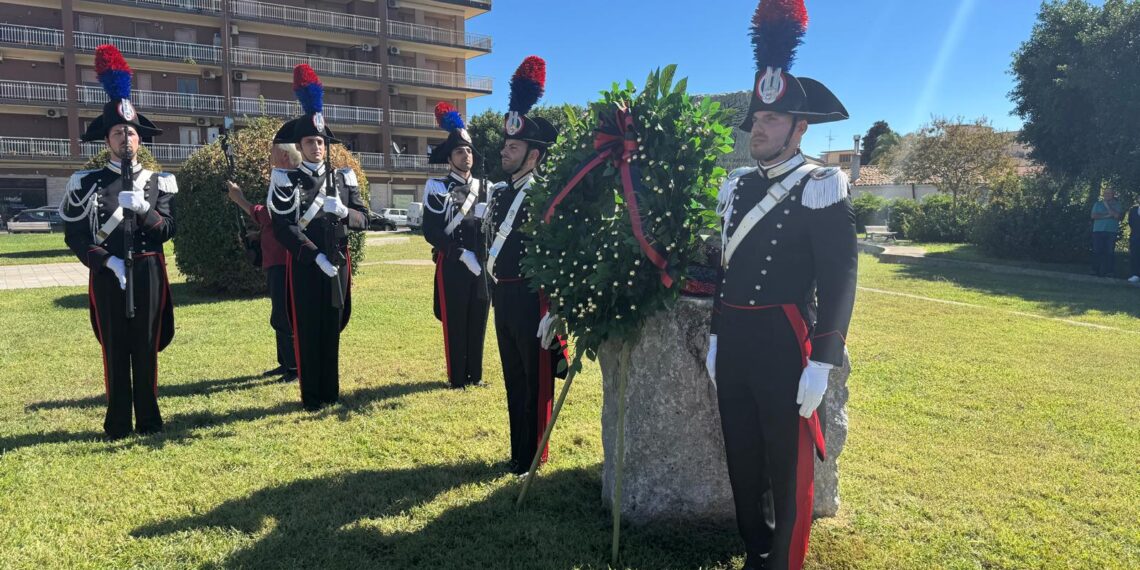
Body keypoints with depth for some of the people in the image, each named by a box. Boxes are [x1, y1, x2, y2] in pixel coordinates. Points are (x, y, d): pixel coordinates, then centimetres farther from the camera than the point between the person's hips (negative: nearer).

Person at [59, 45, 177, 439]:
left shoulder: (157, 182, 7)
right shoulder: (87, 183, 4)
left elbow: (167, 230, -1)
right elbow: (74, 236, 1)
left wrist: (143, 210, -18)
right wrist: (105, 260, -13)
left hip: (148, 274, 1)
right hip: (108, 276, -1)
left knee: (146, 348, 6)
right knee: (115, 349, 4)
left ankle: (149, 418, 16)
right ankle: (118, 422, 14)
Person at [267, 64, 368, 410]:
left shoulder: (343, 178, 9)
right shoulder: (286, 181, -3)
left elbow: (363, 219, 5)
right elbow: (284, 228, -12)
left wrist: (343, 211, -17)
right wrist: (317, 257, -20)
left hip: (339, 264, 3)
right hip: (304, 265, -3)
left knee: (332, 328, 10)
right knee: (306, 330, 2)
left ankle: (331, 391, 21)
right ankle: (311, 396, 12)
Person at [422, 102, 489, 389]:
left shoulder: (483, 188, 11)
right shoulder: (438, 188, -4)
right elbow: (431, 231, -11)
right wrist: (462, 254, -17)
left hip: (482, 266, 5)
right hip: (452, 266, -4)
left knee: (478, 322, 10)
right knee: (455, 323, 2)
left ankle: (475, 374, 22)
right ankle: (457, 376, 14)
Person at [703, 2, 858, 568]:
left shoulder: (820, 188, -9)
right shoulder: (736, 186, 10)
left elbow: (840, 279, -12)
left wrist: (821, 361, -17)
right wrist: (716, 336, 15)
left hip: (784, 342, -6)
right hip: (734, 340, 7)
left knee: (788, 467, 7)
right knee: (741, 460, 17)